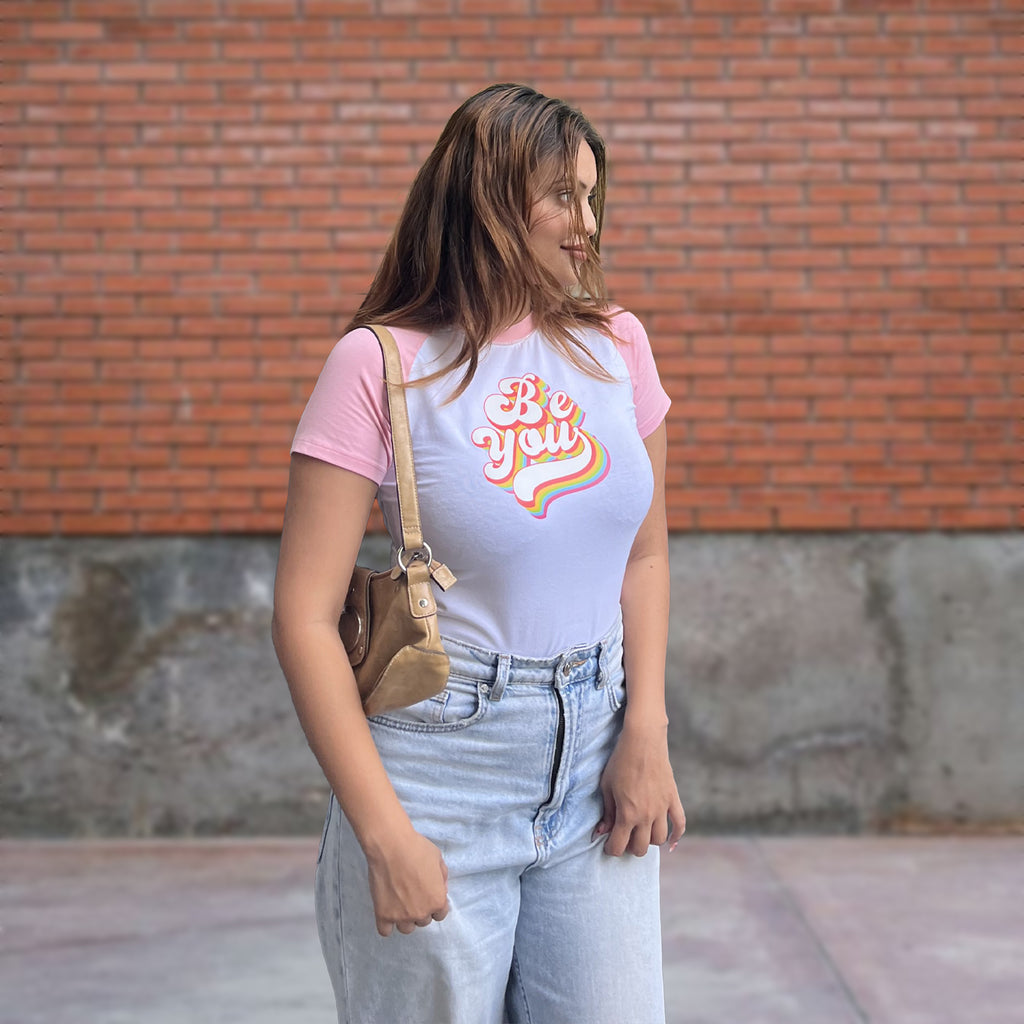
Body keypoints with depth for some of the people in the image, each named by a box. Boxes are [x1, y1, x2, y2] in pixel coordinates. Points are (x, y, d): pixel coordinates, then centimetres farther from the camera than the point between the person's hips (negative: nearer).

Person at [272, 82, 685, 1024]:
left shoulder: (616, 345, 4)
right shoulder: (381, 364, -10)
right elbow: (305, 615, -11)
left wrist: (646, 732, -2)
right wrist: (384, 832, -14)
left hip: (595, 766, 4)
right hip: (440, 775, -4)